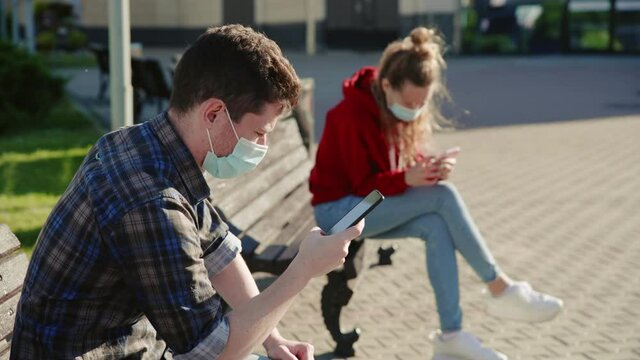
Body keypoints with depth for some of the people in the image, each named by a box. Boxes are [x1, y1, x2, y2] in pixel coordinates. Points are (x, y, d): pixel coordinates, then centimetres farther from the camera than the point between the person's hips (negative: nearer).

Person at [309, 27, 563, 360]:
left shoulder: (408, 112, 0)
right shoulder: (352, 115, -23)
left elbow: (410, 161, 2)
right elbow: (363, 184, -20)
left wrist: (431, 167, -22)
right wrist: (407, 179, -38)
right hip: (339, 208, -7)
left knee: (437, 227, -25)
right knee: (443, 195, -26)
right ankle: (500, 290, -19)